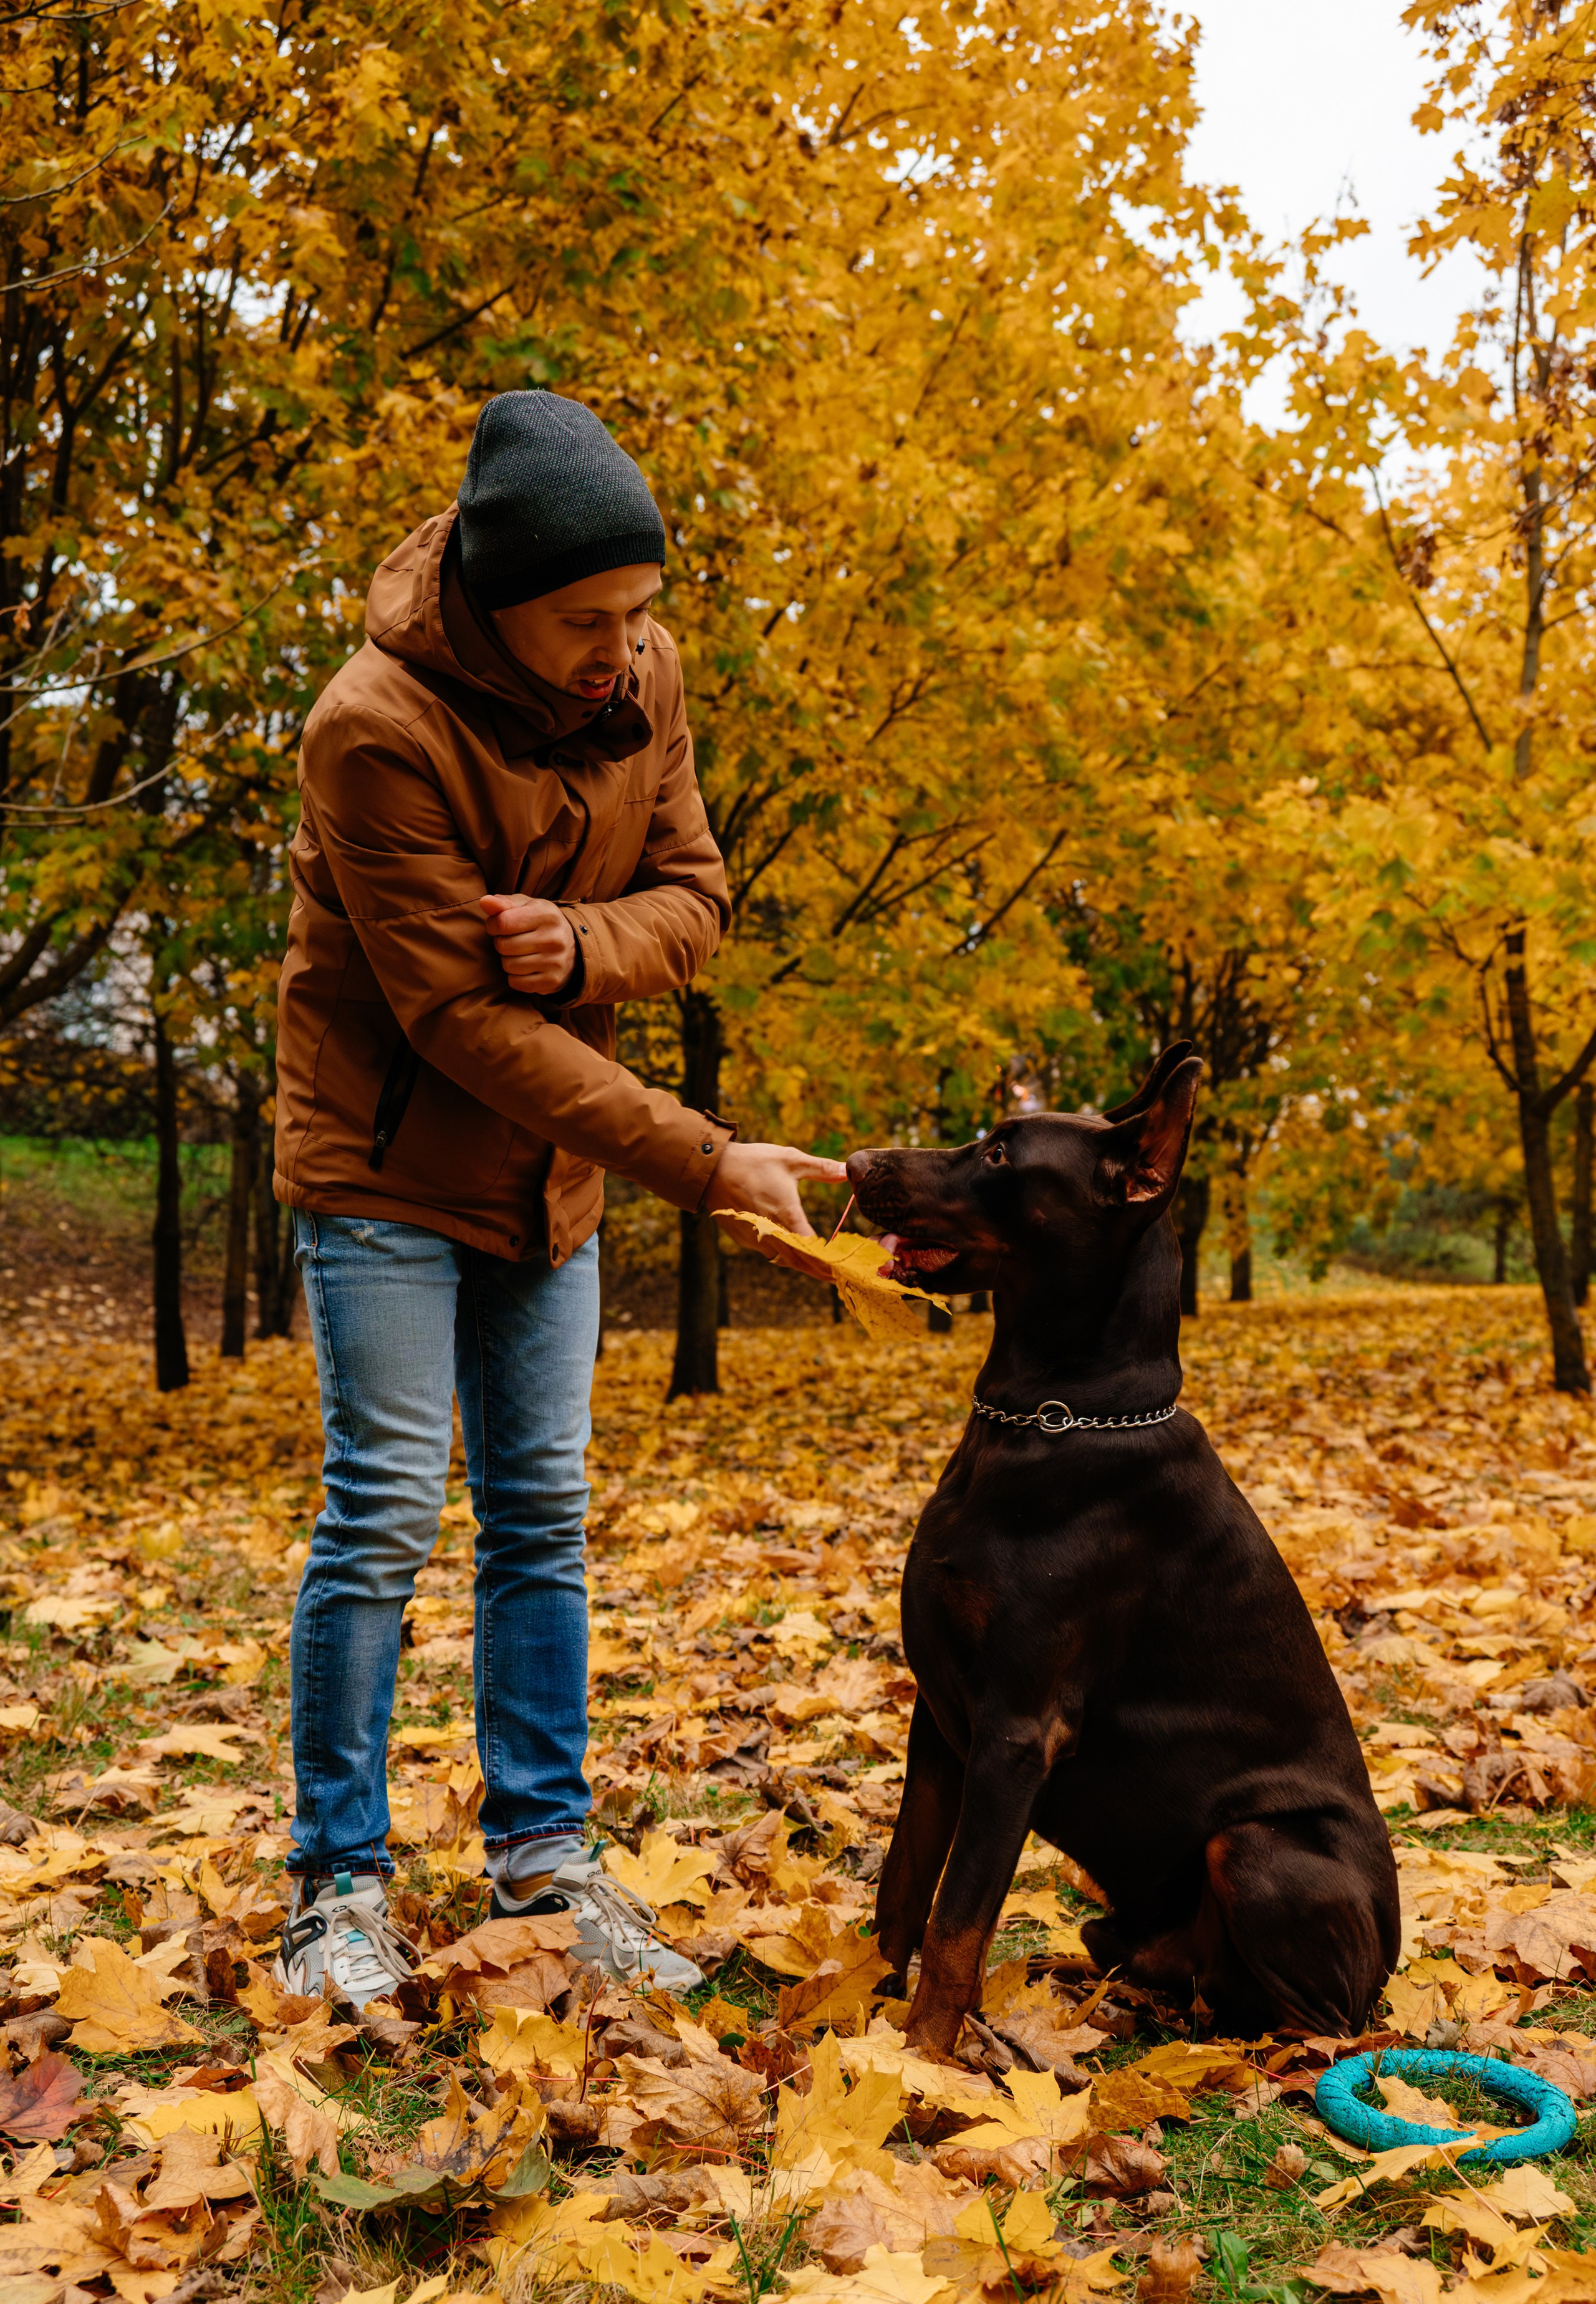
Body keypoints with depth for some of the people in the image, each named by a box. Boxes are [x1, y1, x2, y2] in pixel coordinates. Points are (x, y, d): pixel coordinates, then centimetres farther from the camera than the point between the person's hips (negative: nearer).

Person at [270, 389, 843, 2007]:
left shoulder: (640, 677, -4)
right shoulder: (378, 727, -24)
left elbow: (693, 892, 2)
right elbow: (459, 1017, -24)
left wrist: (586, 947, -23)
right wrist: (701, 1163, -25)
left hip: (549, 1169, 6)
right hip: (387, 1158, -6)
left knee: (543, 1511, 7)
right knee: (382, 1510, -6)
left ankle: (542, 1853, 17)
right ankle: (338, 1884, 8)